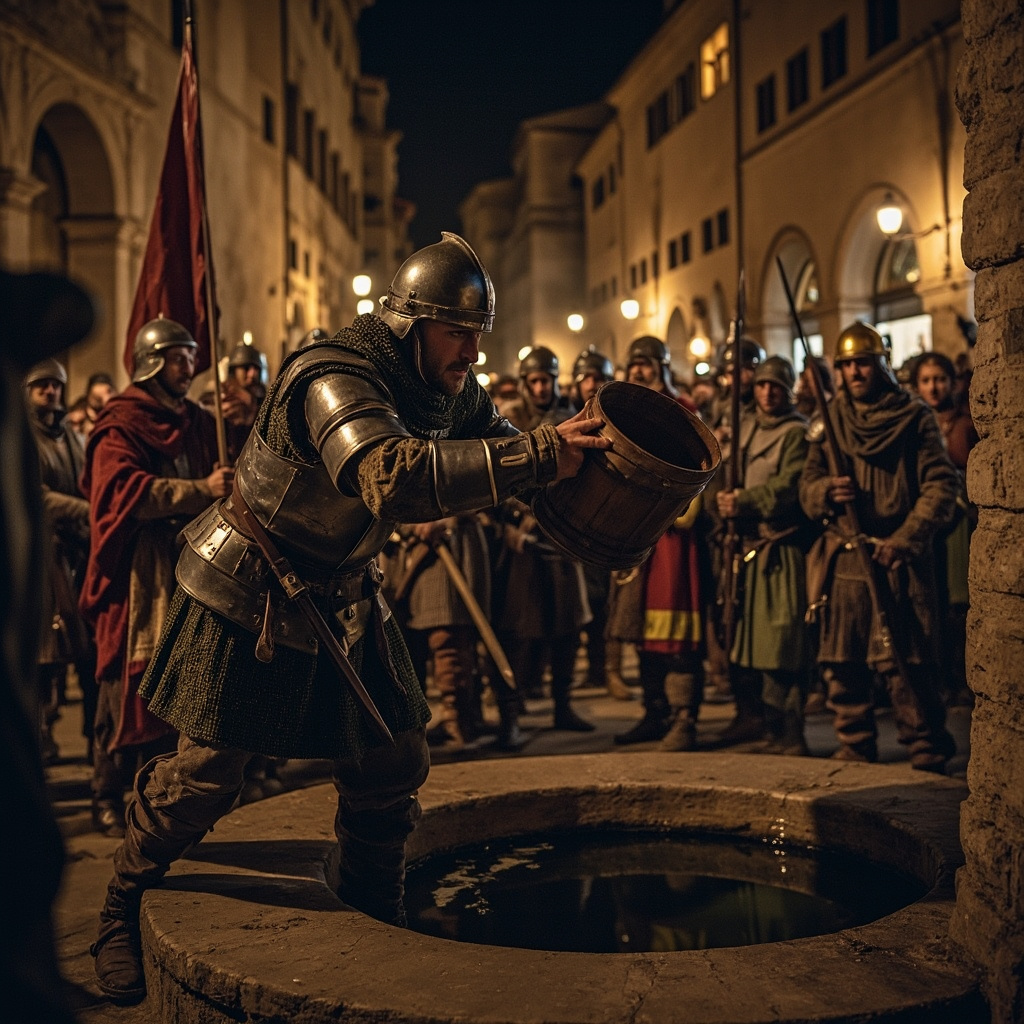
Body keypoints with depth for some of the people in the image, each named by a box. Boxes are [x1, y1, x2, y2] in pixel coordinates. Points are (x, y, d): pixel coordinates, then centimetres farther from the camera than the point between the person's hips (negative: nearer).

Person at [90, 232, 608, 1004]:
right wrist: (537, 454, -53)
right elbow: (394, 477, -50)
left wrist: (571, 459, -16)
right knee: (206, 776, -1)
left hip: (341, 598, 7)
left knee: (393, 762, 6)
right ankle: (122, 911, 24)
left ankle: (374, 925, 24)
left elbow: (501, 457, 6)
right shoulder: (335, 381, -31)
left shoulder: (455, 393, -4)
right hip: (246, 594, -7)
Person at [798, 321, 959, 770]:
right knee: (841, 665, 6)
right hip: (844, 560, 4)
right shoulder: (830, 420, 13)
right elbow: (807, 487, 13)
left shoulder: (915, 418, 2)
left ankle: (927, 752, 4)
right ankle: (855, 750, 19)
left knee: (903, 662, -8)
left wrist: (904, 540, -15)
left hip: (900, 561, -4)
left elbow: (940, 487, -4)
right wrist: (827, 490, -12)